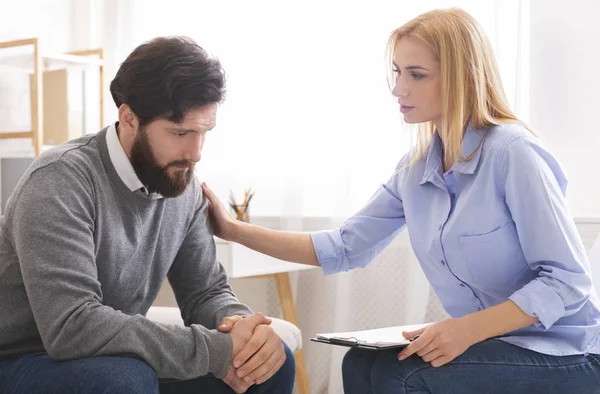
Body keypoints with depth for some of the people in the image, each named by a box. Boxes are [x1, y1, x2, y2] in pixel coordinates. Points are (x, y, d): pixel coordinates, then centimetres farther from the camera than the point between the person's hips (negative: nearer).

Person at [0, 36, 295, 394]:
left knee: (272, 362, -6)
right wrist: (217, 349, -31)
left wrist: (243, 325, -21)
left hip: (120, 363, 6)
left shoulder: (185, 188, -2)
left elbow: (206, 291, 4)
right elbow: (72, 326, -34)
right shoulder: (60, 180, -24)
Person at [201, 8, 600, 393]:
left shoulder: (512, 153, -20)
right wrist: (236, 230, 1)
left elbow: (567, 279, -20)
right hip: (489, 340, 7)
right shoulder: (415, 169, 2)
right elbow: (344, 248, 5)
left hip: (564, 353, -6)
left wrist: (469, 327, -31)